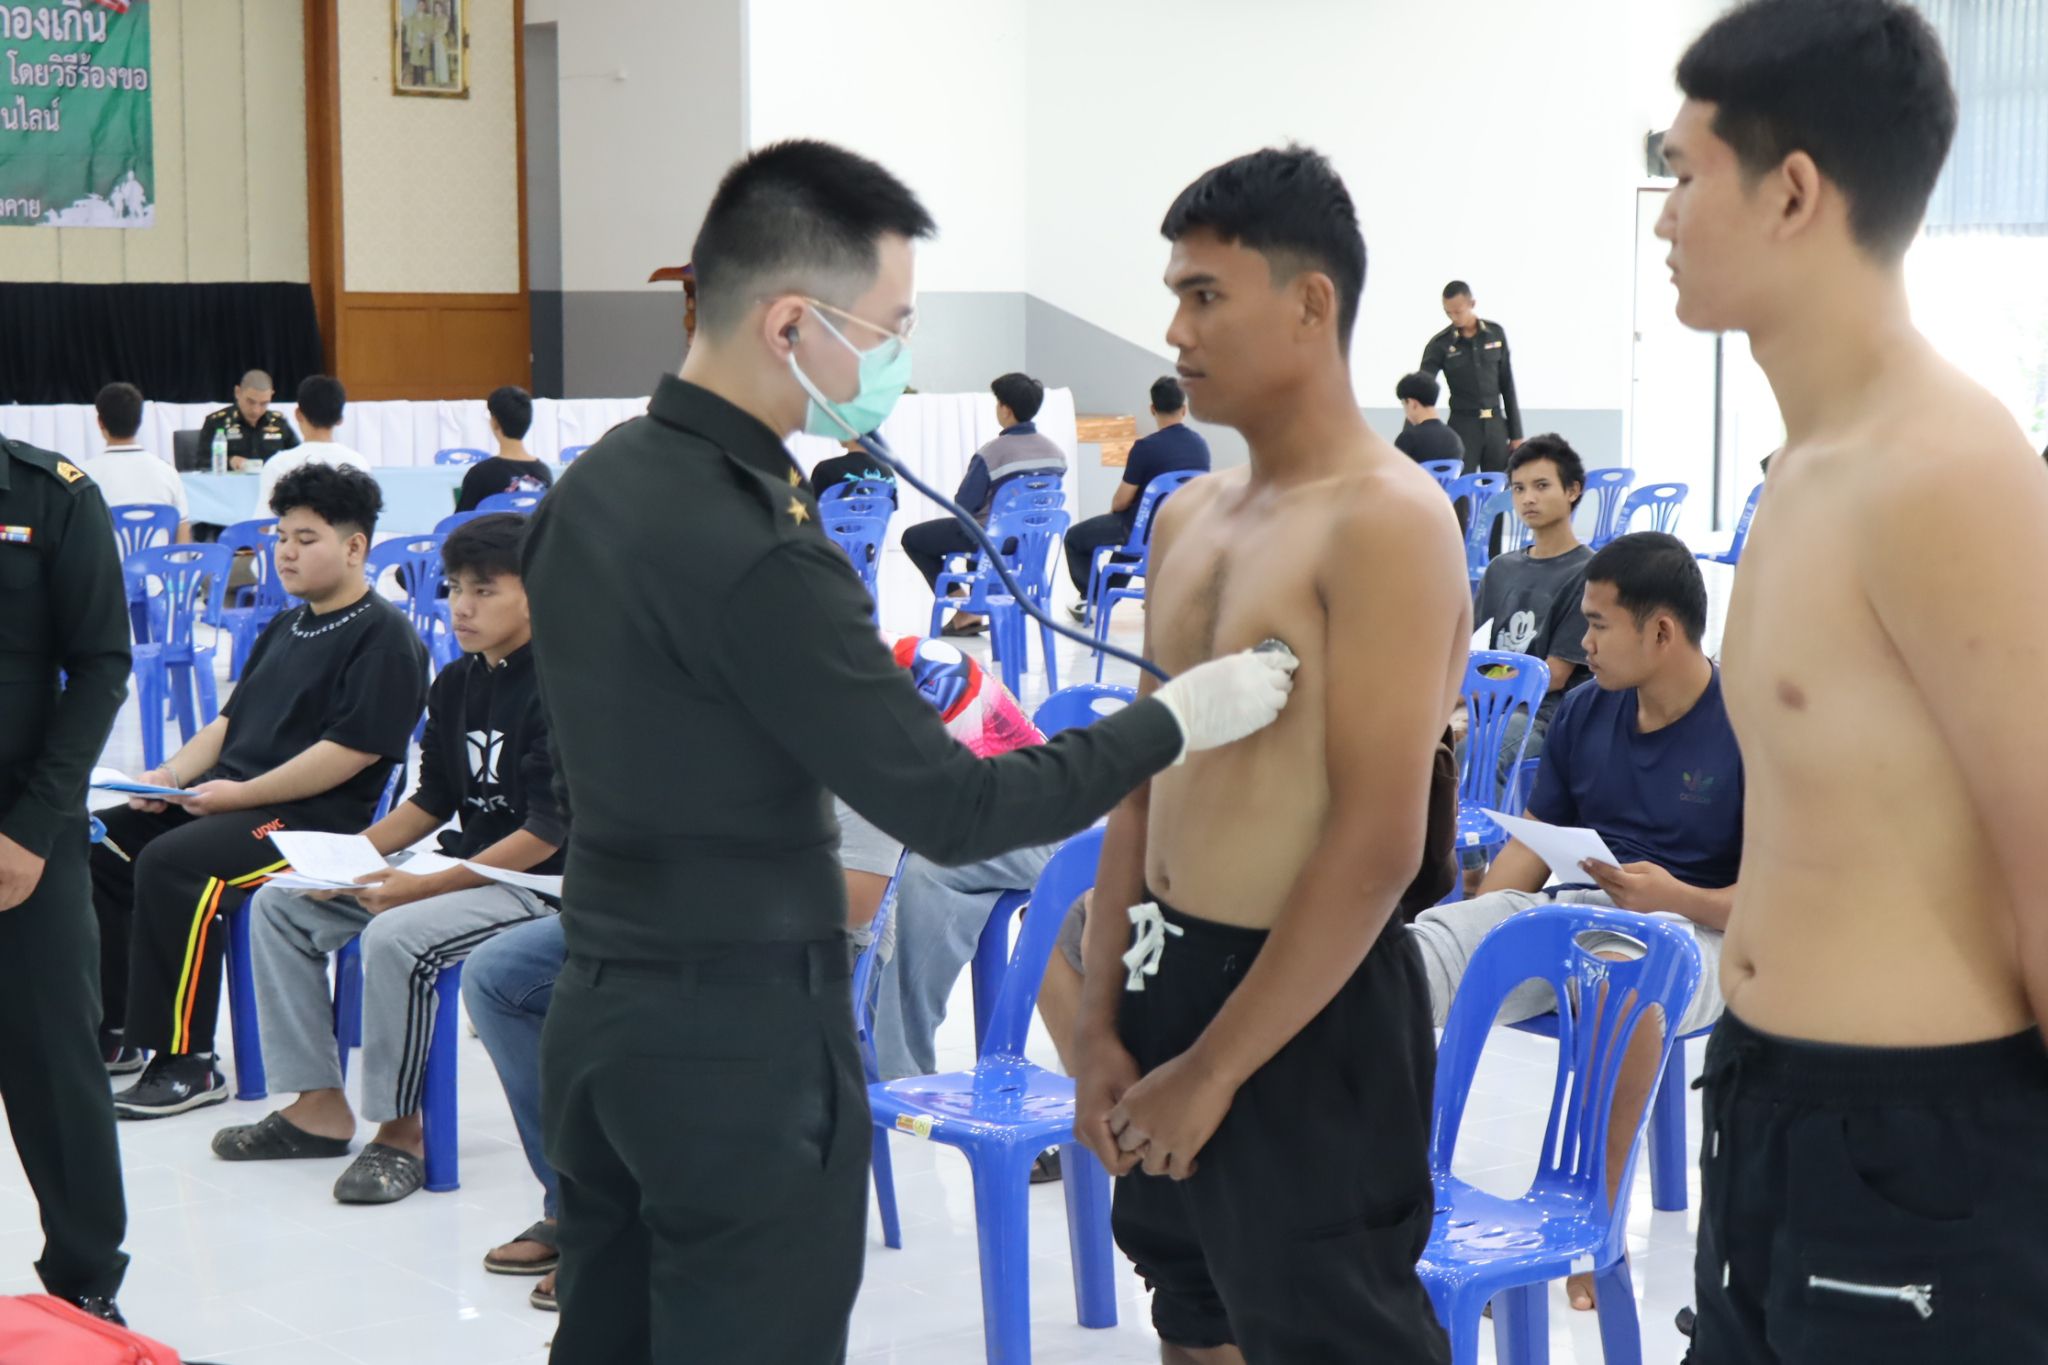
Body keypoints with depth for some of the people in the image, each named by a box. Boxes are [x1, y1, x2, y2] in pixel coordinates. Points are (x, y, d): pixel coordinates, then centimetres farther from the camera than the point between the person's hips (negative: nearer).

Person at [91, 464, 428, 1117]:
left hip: (315, 819, -9)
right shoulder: (284, 629, 21)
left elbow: (352, 750, -18)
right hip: (232, 799, 9)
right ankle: (113, 1024, 8)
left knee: (171, 863, -31)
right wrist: (171, 775, 4)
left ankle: (186, 1063, -23)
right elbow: (231, 720, 24)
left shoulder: (385, 636, -8)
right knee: (99, 846, -2)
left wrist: (240, 795, -18)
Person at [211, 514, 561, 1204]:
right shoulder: (455, 685, 9)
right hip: (464, 867, 10)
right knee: (278, 905, 3)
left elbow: (547, 833, -21)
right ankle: (317, 1104, 4)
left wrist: (423, 887, -23)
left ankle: (400, 1129, -16)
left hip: (538, 882, -9)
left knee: (395, 936, -34)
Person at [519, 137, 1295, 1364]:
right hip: (739, 1035, -9)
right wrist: (1176, 720, -11)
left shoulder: (592, 490, 4)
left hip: (601, 1010, 9)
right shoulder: (757, 552, -23)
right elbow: (954, 813, -20)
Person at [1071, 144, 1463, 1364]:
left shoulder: (1386, 523, -16)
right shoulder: (1188, 518, 10)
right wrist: (1104, 1022, 9)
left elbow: (1378, 848, -21)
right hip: (1170, 981, 8)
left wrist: (1215, 1067, -17)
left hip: (1308, 1013, -8)